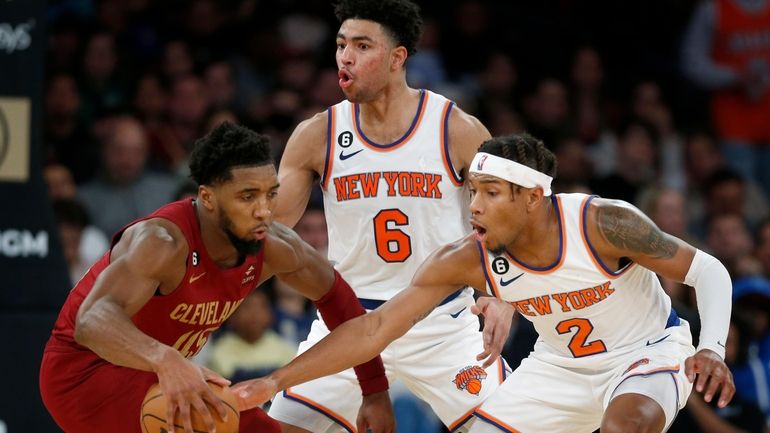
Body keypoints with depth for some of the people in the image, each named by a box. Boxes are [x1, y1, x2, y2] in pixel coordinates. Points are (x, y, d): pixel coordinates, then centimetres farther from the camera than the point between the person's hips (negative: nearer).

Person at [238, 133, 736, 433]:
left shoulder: (603, 224, -30)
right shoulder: (466, 260, -20)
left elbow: (709, 271, -20)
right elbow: (374, 328, -18)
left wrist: (712, 350, -38)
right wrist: (277, 382, -25)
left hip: (648, 354, -5)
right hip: (560, 365, 5)